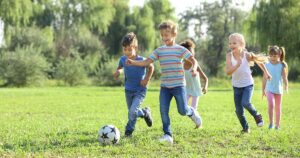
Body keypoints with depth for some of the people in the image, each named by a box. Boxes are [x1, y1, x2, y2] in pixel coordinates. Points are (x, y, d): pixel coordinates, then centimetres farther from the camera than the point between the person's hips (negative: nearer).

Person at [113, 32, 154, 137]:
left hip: (140, 90, -5)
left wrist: (147, 79, -12)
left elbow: (151, 67, -3)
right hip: (128, 90, 5)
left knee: (133, 111, -19)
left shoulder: (142, 60, -20)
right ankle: (145, 113, 41)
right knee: (131, 112, 14)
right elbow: (120, 67, 12)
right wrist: (118, 72, -10)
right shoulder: (123, 59, -8)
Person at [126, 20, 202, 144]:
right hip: (164, 86, 3)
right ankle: (168, 135, 2)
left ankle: (192, 112, 32)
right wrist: (133, 62, -14)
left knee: (182, 111, -3)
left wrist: (194, 69, -26)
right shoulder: (159, 51, 5)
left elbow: (193, 60, -4)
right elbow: (147, 62, 0)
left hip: (178, 85, -3)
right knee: (163, 110, -6)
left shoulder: (180, 49, -3)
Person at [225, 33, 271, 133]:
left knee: (245, 103, -26)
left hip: (248, 84, -3)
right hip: (236, 86, 3)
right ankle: (245, 128, 26)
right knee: (238, 111, 3)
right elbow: (228, 72, -22)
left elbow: (259, 61, 3)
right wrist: (237, 65, -37)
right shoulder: (229, 55, -13)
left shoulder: (247, 55, -16)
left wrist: (265, 72, -4)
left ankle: (257, 116, 3)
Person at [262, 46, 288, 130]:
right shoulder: (267, 65, -1)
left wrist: (286, 86, -19)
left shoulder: (282, 65, -3)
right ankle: (271, 123, -11)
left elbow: (284, 77, -4)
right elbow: (265, 78, 6)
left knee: (278, 107, 9)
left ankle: (277, 125, 19)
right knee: (271, 104, -20)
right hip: (269, 89, -1)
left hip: (278, 89, 1)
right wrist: (263, 90, 9)